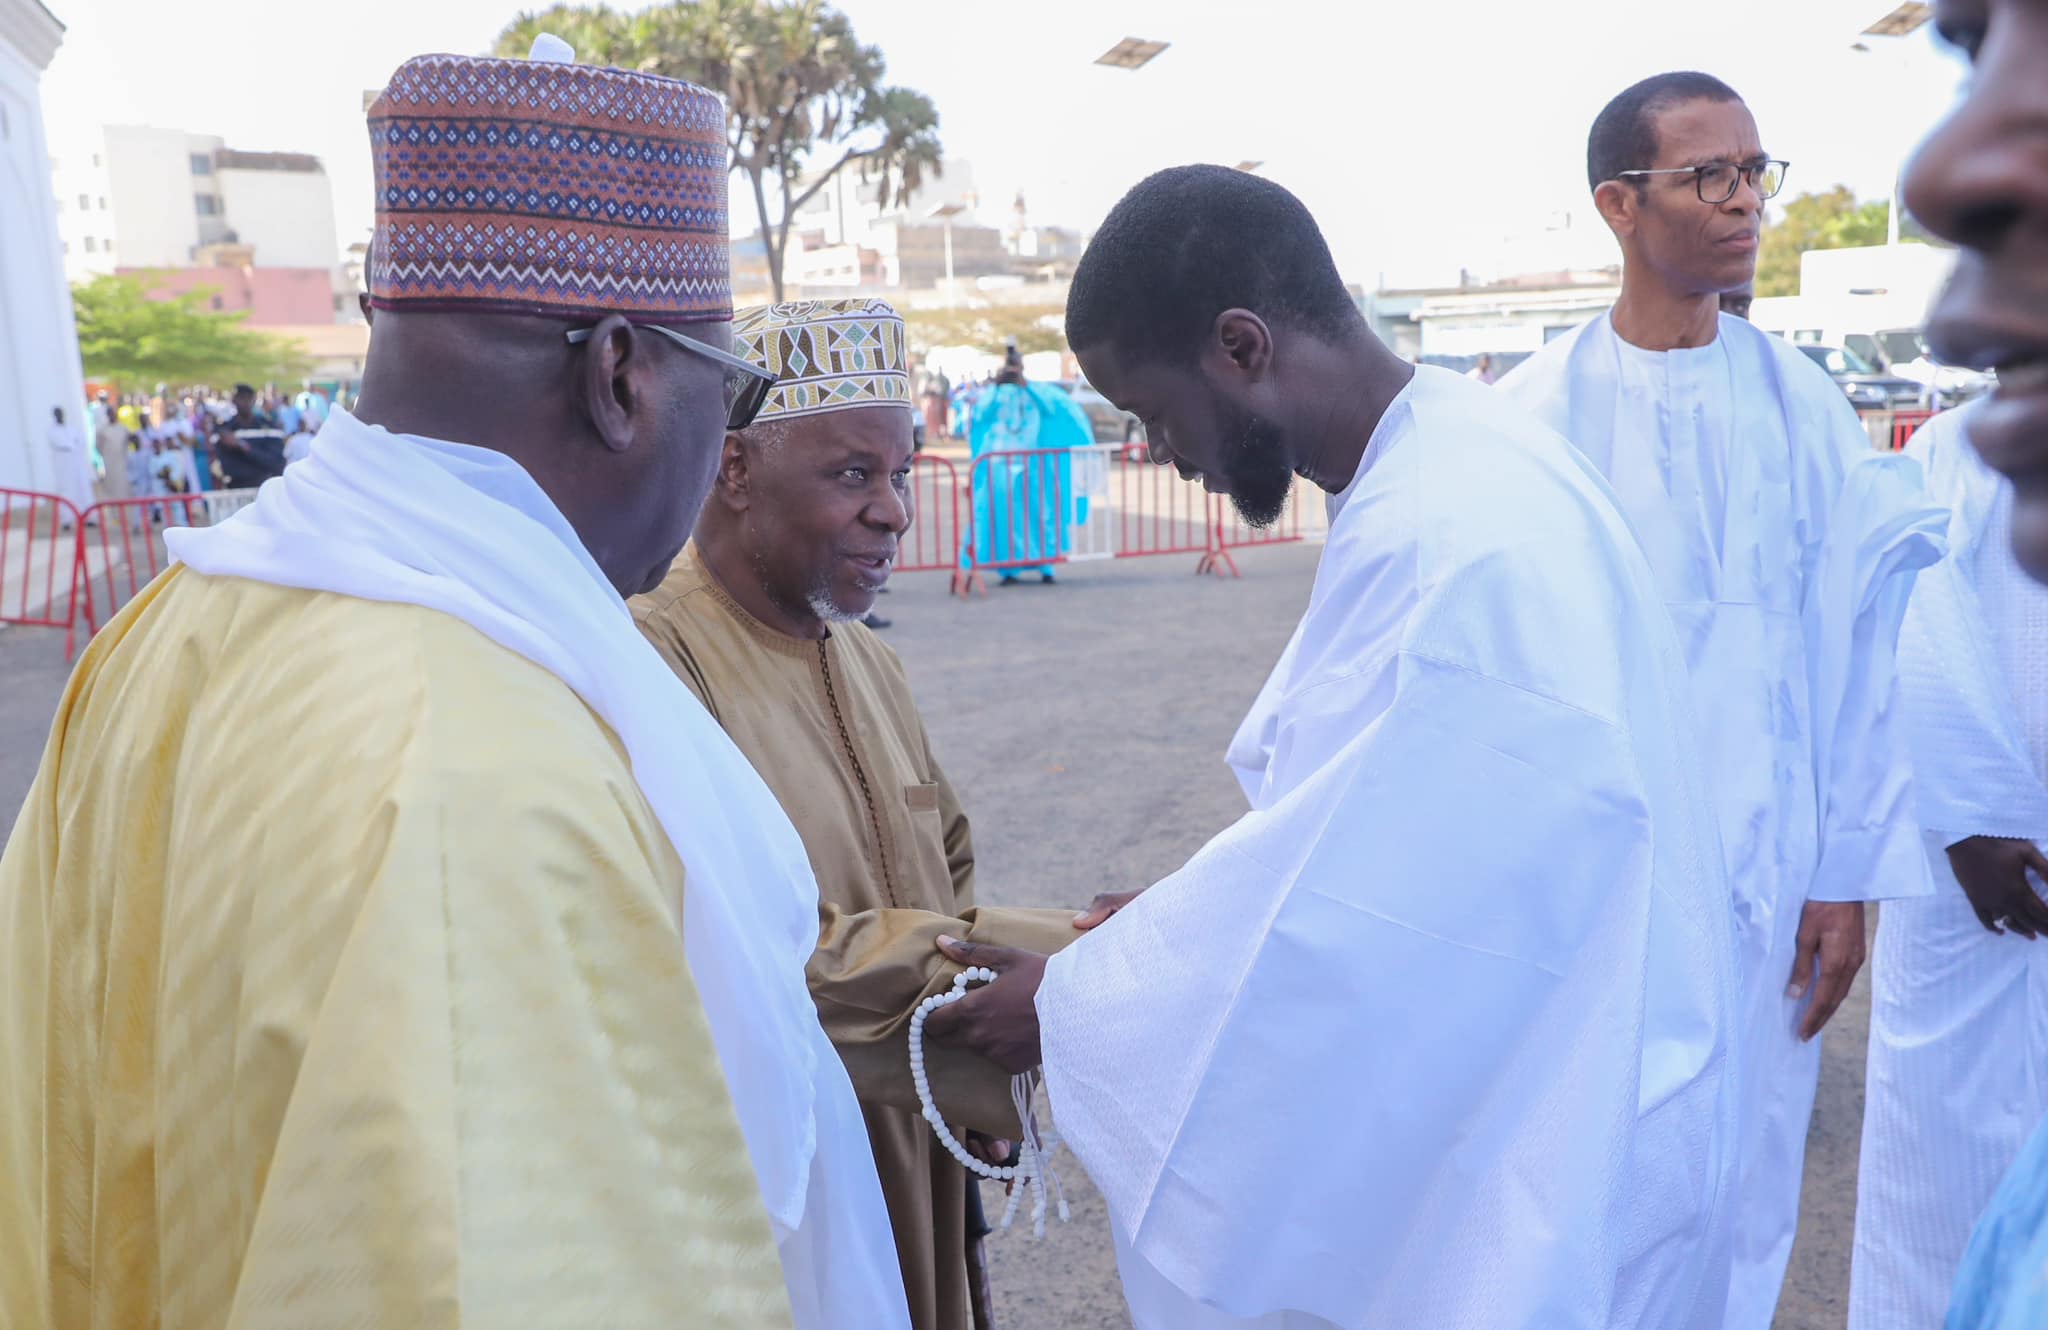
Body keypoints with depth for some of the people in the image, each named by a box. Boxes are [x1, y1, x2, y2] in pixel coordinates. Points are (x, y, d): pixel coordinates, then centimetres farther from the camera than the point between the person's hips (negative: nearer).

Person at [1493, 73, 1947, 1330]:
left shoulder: (1797, 401, 0)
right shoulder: (1540, 411, -8)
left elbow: (1857, 648, 2)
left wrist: (1848, 874, 1)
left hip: (1758, 868, 2)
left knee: (1745, 1175, 12)